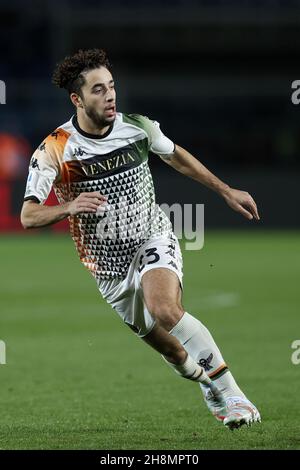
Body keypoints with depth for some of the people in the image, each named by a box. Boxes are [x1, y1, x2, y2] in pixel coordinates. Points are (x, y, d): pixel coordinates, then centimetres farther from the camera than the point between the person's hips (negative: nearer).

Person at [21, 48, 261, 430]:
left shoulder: (138, 127, -8)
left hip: (154, 239, -1)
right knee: (169, 348, 4)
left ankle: (232, 395, -26)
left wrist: (226, 191, 17)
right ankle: (210, 388, 35)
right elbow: (28, 216, -19)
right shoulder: (53, 151, -16)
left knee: (164, 308, -31)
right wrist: (69, 207, -39)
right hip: (109, 266, 1)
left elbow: (176, 157, 13)